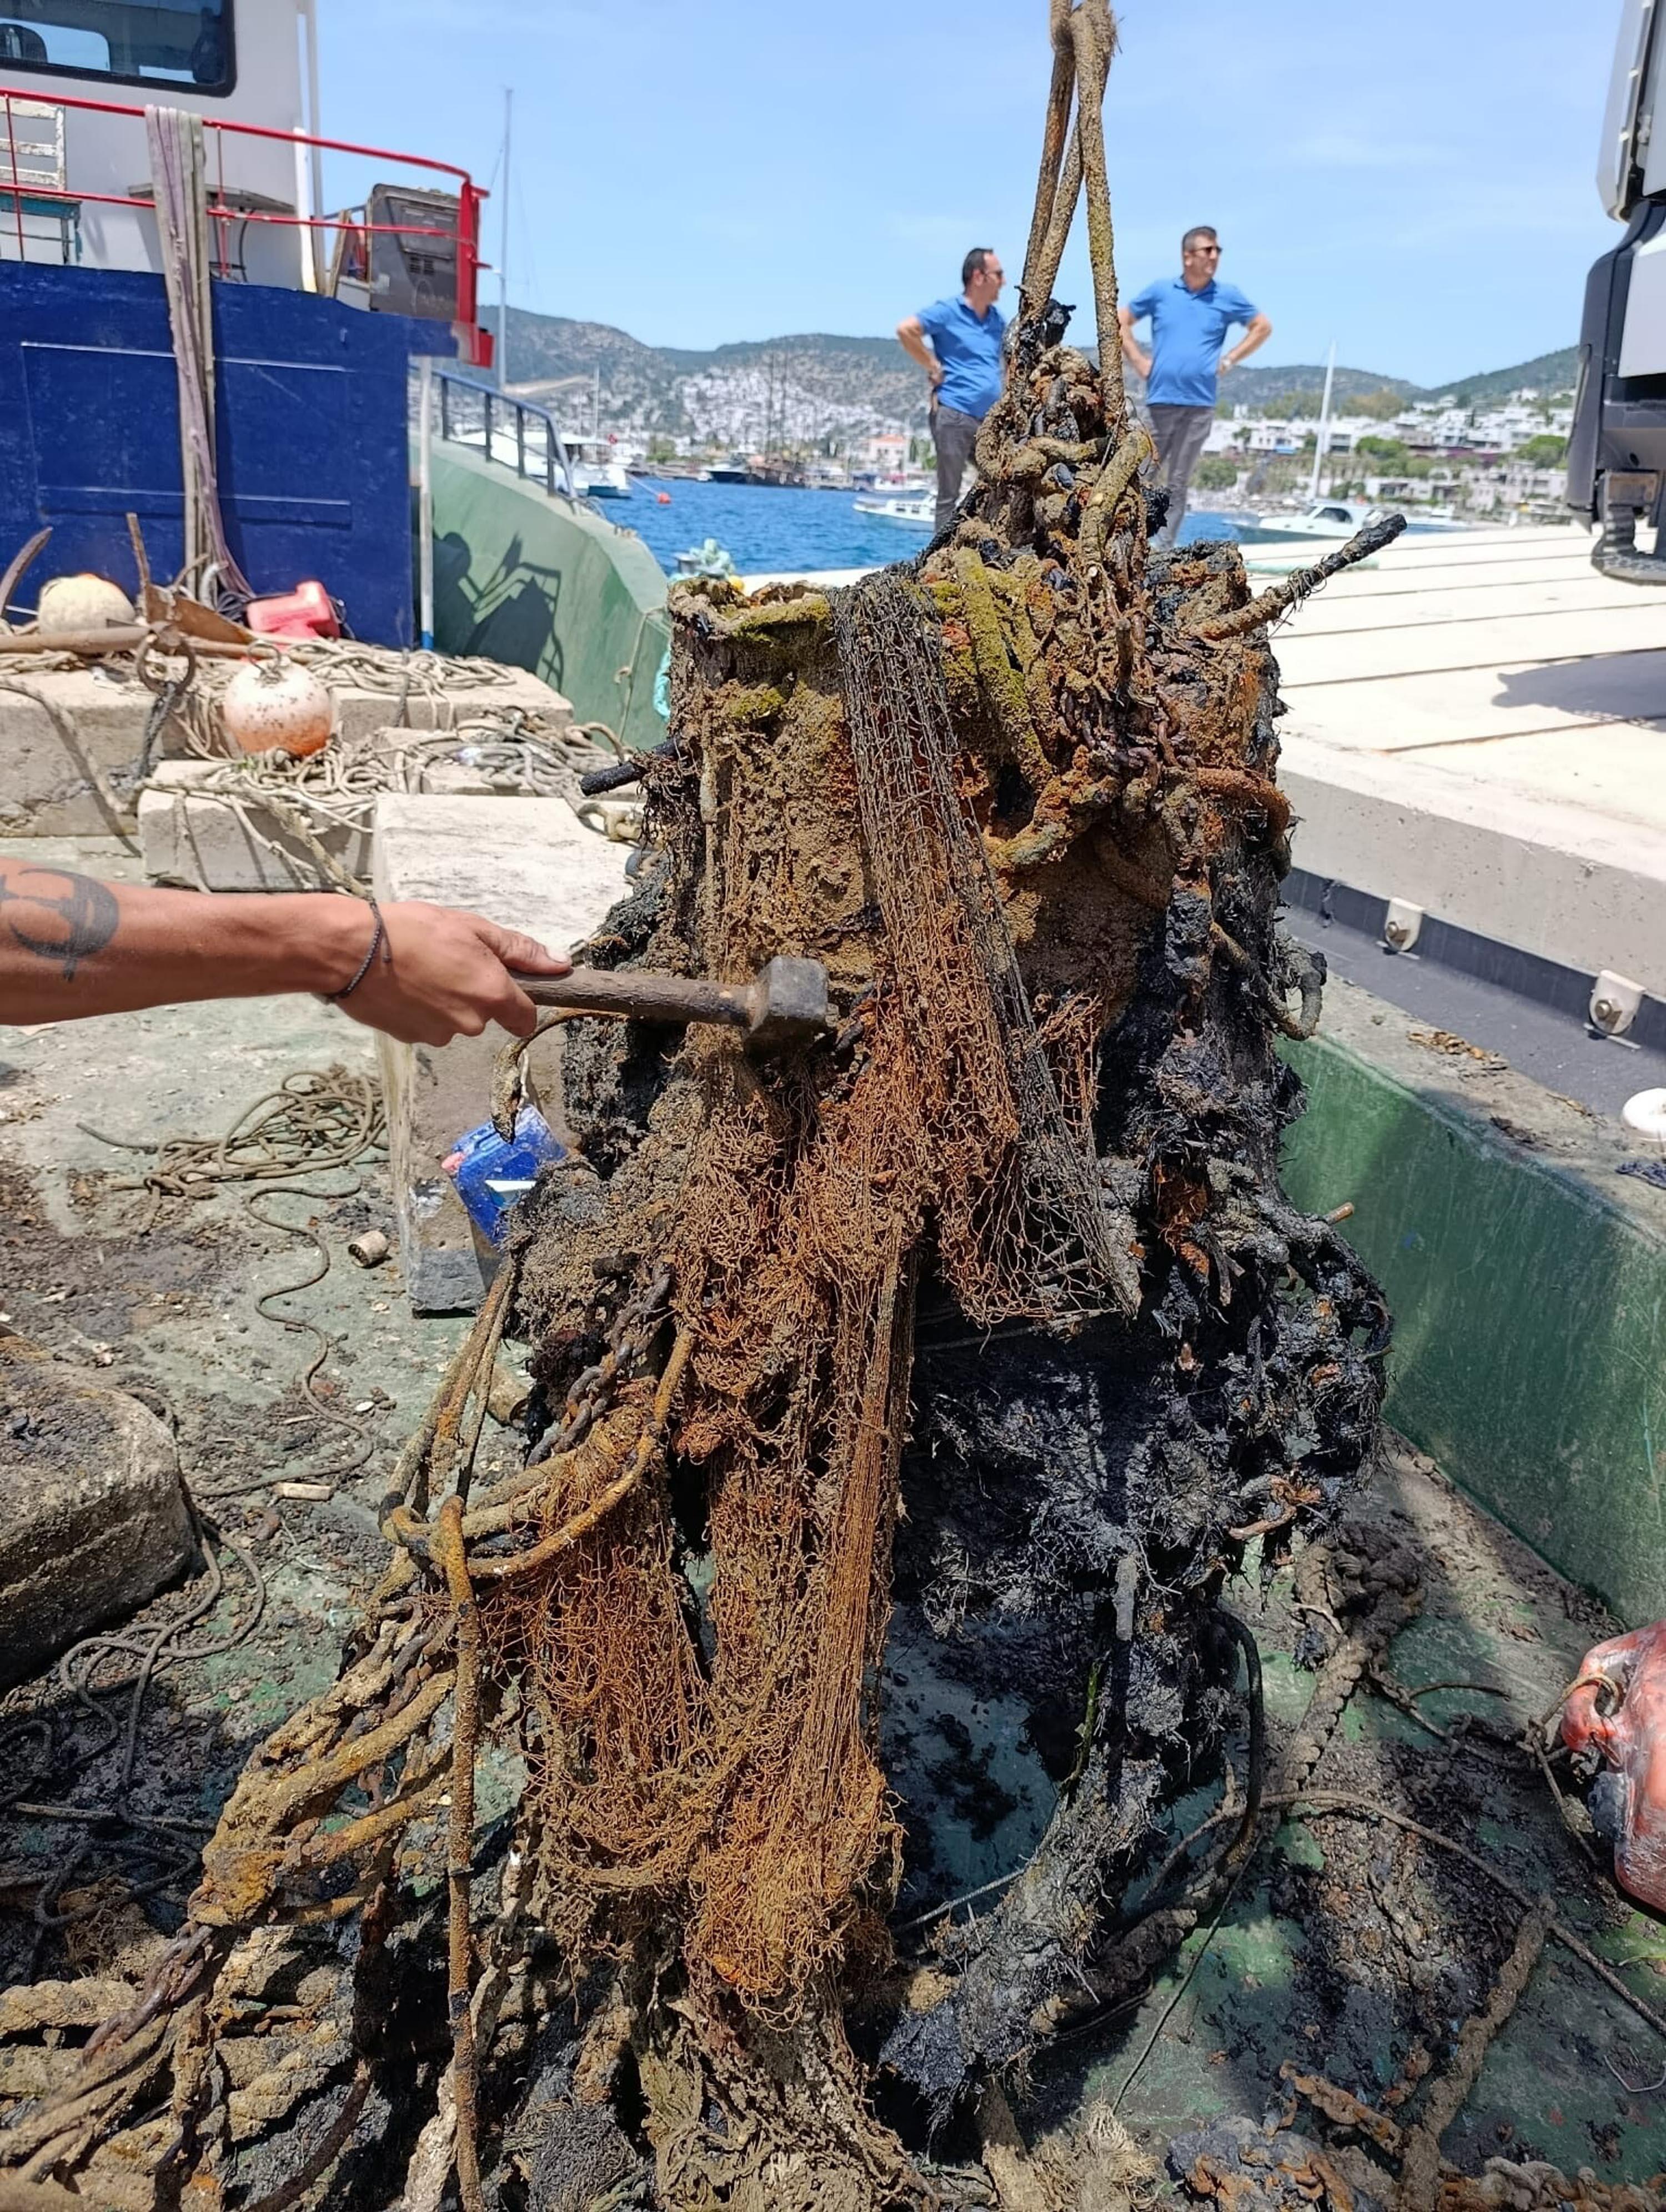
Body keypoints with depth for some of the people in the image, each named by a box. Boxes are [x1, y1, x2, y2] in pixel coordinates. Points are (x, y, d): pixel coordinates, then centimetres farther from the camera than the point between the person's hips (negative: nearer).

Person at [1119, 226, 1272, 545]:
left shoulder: (1227, 296, 5)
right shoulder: (1160, 291, 4)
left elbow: (1263, 328, 14)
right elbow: (1121, 321, 14)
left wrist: (1229, 360, 5)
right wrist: (1138, 360, 5)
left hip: (1199, 404, 1)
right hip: (1160, 400, 0)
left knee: (1179, 484, 3)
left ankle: (1165, 549, 6)